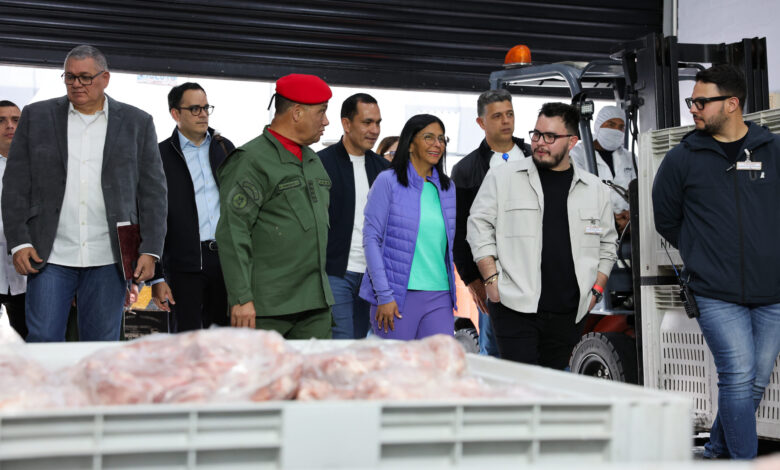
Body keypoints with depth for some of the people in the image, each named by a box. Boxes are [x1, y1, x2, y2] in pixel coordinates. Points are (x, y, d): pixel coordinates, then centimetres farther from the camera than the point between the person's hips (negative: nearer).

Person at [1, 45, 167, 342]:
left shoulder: (137, 123, 6)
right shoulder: (36, 116, 8)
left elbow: (153, 191, 5)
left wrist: (150, 250, -3)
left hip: (107, 260, 0)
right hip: (50, 256, 0)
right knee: (43, 341, -3)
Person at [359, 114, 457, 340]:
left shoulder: (447, 188, 14)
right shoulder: (388, 182, -2)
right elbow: (371, 239, -6)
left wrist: (452, 293, 13)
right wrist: (384, 295, -12)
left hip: (440, 296, 5)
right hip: (397, 296, -4)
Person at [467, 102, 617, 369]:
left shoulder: (595, 189, 13)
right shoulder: (502, 178, 4)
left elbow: (607, 245, 21)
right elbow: (479, 227, 4)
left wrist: (596, 289, 10)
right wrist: (491, 280, -5)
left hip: (568, 315, 3)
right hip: (515, 309, -3)